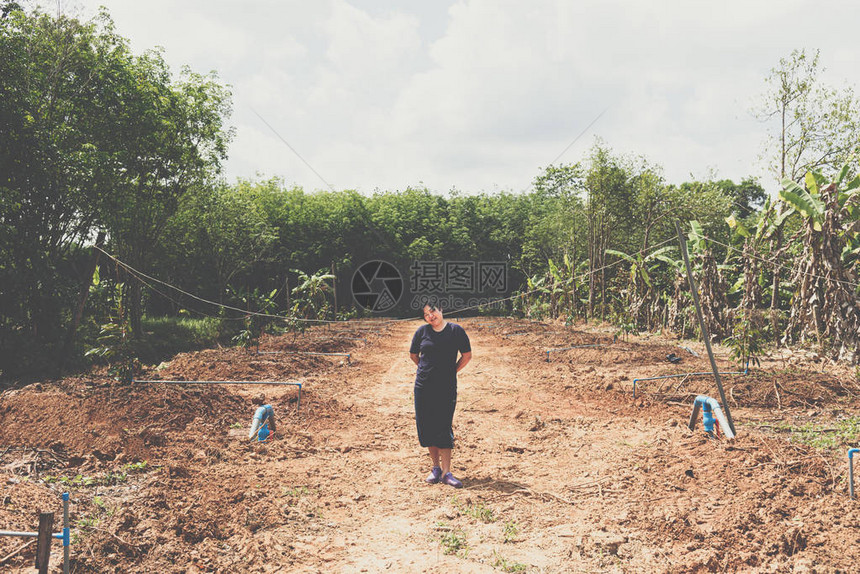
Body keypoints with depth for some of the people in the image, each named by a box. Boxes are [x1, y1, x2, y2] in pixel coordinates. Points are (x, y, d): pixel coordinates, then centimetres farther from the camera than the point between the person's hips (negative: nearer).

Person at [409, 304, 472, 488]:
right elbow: (413, 354, 17)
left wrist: (451, 372, 4)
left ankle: (446, 473, 0)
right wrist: (426, 370, 11)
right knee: (426, 426, 6)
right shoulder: (421, 332, 2)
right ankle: (436, 467, 21)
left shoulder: (456, 331, -3)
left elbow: (467, 355, 5)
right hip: (423, 387, 3)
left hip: (447, 388, -2)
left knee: (443, 429, -5)